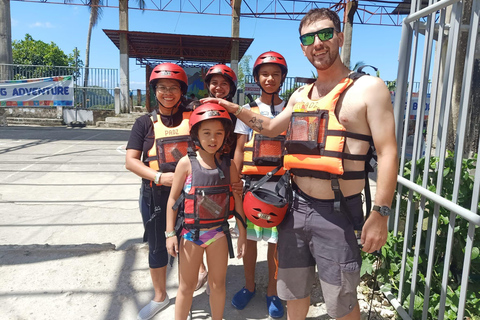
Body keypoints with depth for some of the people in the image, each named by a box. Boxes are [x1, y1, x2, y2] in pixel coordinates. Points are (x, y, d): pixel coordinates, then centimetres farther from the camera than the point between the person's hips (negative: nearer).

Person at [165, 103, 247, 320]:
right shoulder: (187, 163, -11)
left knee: (218, 284, 16)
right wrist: (170, 233, -6)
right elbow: (173, 198, -5)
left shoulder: (228, 165, -4)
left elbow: (237, 199, 1)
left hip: (219, 231, 2)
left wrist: (242, 234, 3)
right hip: (191, 232, -2)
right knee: (187, 286, 13)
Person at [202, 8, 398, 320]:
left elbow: (387, 153, -11)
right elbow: (271, 127, 26)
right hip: (298, 206, 6)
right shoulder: (301, 95, 11)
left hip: (338, 213, -5)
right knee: (293, 289, 21)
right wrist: (234, 108, 17)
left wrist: (380, 214, -15)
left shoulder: (368, 88, -7)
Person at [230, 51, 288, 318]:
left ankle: (272, 291, 26)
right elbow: (239, 150, 5)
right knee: (250, 238, 10)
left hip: (282, 184, 0)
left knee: (276, 240, 7)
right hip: (253, 183, 1)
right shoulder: (248, 110, 6)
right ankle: (250, 286, 31)